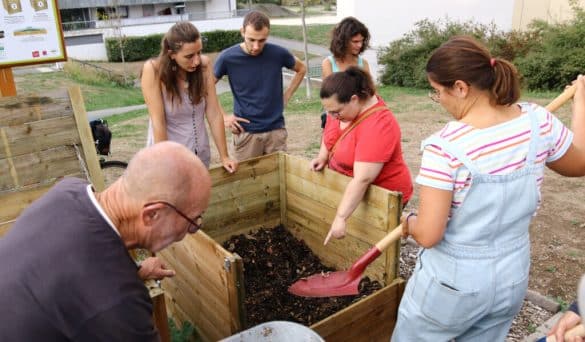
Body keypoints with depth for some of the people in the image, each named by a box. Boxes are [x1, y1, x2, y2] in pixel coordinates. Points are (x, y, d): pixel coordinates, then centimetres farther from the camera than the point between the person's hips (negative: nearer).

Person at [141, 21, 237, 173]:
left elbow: (214, 113, -8)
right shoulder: (153, 70, -19)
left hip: (200, 153, 4)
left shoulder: (204, 64, -10)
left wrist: (224, 157, -7)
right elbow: (158, 122, -19)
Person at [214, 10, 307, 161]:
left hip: (276, 130, 1)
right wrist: (223, 117, -4)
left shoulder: (278, 53, -7)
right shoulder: (228, 57, -10)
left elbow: (301, 69, 13)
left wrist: (286, 97, 5)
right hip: (245, 133, -1)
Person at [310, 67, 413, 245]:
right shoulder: (341, 106, -10)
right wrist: (322, 157, -4)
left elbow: (362, 180, -37)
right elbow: (329, 131, 12)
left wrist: (341, 218, -38)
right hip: (347, 190, 8)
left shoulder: (377, 126, -34)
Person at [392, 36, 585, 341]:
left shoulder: (444, 147, -28)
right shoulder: (537, 121, -11)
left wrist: (408, 222, -2)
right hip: (513, 278, 6)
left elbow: (428, 235, -26)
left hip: (451, 283, -5)